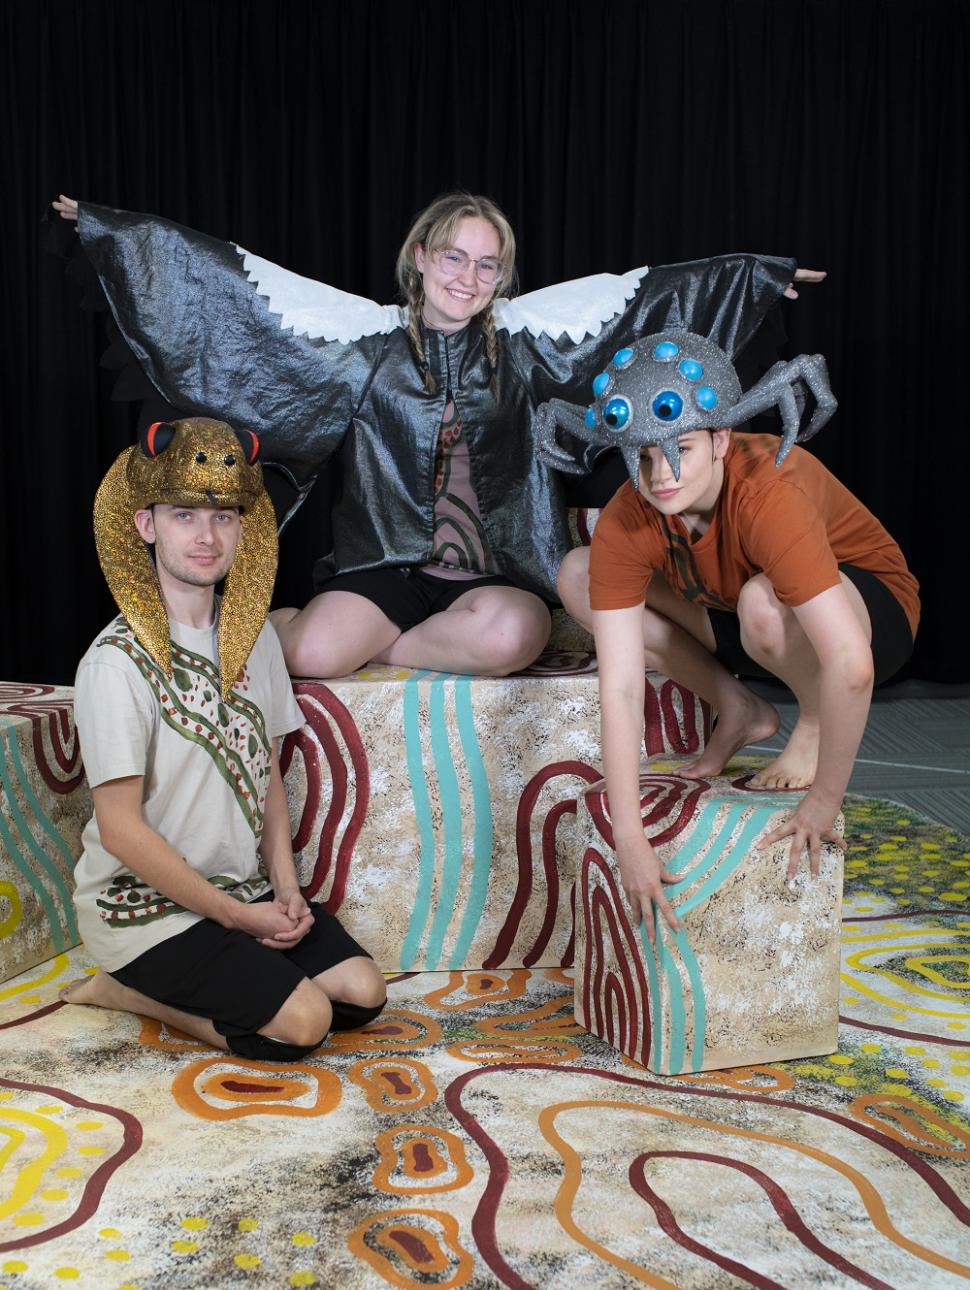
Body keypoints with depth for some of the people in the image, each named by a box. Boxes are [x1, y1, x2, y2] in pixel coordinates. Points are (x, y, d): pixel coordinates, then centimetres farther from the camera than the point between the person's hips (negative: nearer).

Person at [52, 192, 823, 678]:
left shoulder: (522, 339, 7)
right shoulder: (367, 338, 4)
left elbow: (636, 293, 10)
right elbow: (244, 280, 3)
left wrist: (764, 272, 13)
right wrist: (108, 226, 4)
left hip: (499, 569, 1)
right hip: (385, 563, -1)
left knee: (513, 635, -34)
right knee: (312, 654, -28)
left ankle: (375, 651, -8)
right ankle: (257, 624, 10)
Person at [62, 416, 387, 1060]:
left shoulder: (253, 637, 3)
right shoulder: (118, 661, -19)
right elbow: (120, 829, -19)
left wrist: (285, 885, -3)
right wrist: (237, 915, -15)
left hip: (245, 887, 7)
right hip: (147, 905, -7)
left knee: (362, 991, -3)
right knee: (302, 1021, -17)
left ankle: (180, 983, 12)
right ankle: (128, 989, 3)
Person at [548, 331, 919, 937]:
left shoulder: (767, 492, -38)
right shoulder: (625, 524, -24)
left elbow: (851, 664, -43)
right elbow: (620, 689, -29)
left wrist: (824, 801, -34)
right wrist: (629, 839, -34)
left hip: (872, 608, -5)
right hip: (729, 614, 5)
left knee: (762, 600, -40)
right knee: (577, 577, -10)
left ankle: (815, 725, -7)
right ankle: (741, 713, -1)